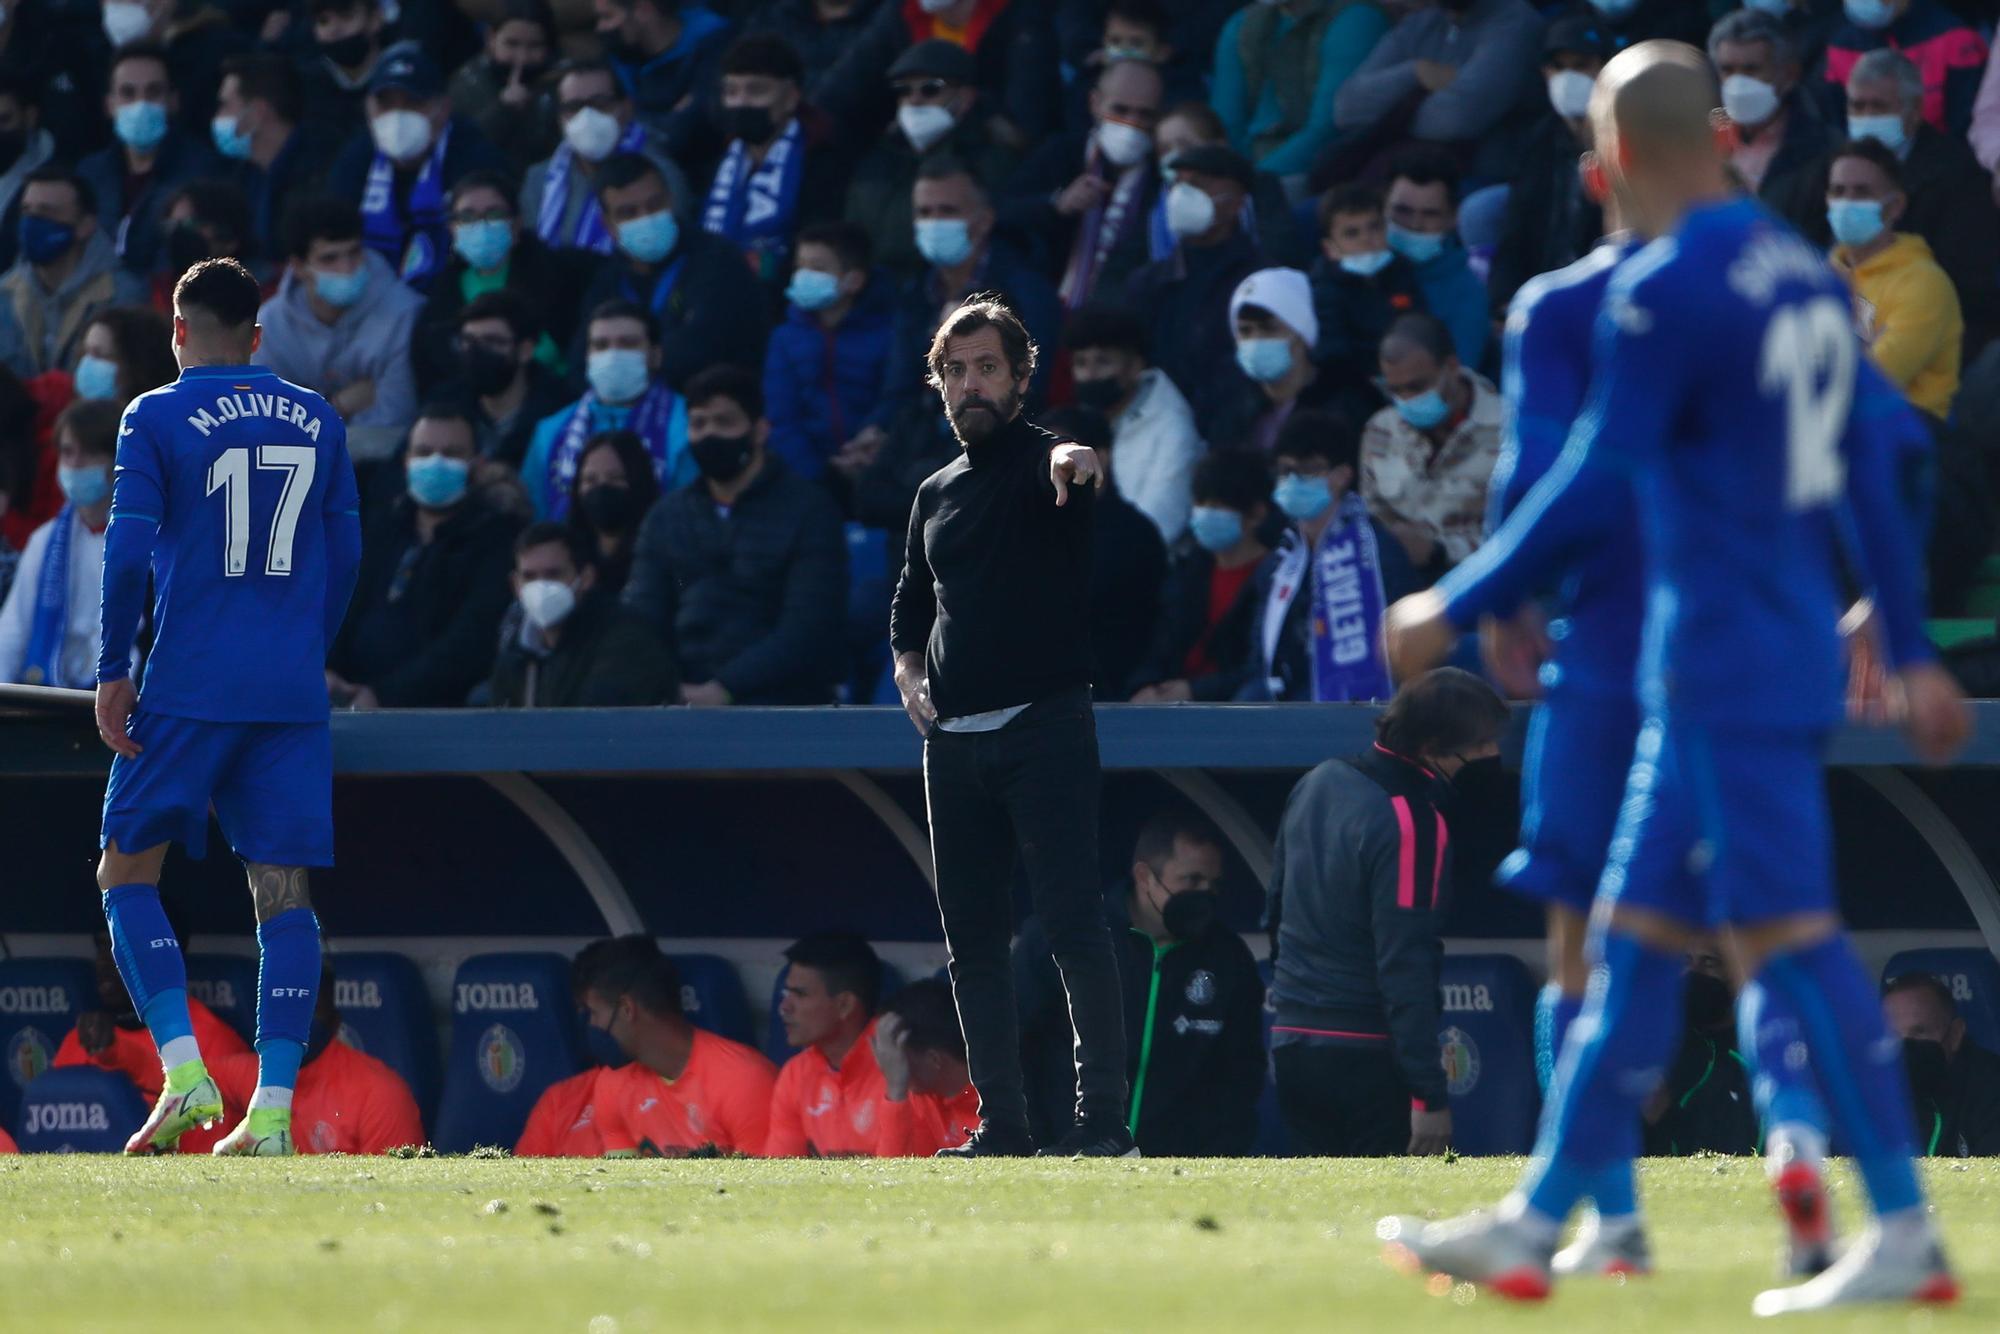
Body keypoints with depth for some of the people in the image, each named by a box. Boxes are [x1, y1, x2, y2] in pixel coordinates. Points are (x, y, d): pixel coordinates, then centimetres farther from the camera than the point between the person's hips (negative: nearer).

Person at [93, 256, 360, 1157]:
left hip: (188, 687, -4)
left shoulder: (156, 419, -2)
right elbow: (345, 553, 13)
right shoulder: (317, 422, 10)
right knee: (282, 889, 2)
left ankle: (184, 1070, -11)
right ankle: (273, 1107, -6)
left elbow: (128, 551, -8)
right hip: (291, 695, 4)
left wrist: (112, 673, -3)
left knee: (127, 872, 7)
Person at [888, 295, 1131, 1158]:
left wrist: (1079, 458, -51)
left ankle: (1104, 1119, -12)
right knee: (971, 940, 6)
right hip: (952, 741, 7)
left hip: (1046, 730, -7)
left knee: (1073, 924, -11)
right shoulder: (937, 494, 17)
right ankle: (1002, 1126, 10)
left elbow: (1078, 466, -27)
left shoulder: (1049, 463, -3)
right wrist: (908, 663, 9)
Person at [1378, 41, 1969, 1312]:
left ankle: (1906, 1237, -11)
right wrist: (1912, 653, 24)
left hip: (1724, 670, -9)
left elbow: (1592, 482, -16)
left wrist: (1456, 611, -8)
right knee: (1635, 938, 12)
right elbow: (1874, 470, 17)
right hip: (1795, 657, 9)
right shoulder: (1807, 274, 12)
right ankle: (1535, 1225, 16)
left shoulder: (1666, 292, -14)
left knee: (1789, 933, -9)